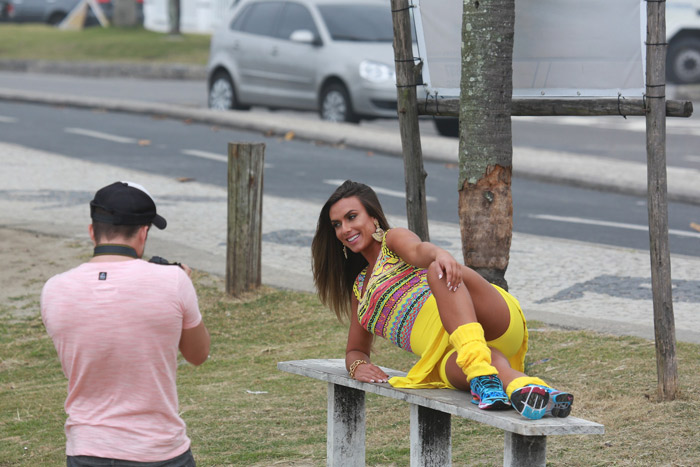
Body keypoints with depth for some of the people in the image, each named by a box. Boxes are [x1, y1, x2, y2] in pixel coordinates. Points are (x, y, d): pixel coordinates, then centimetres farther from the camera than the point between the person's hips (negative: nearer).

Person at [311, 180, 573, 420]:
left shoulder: (393, 239, 16)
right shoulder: (360, 287, 35)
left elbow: (418, 250, -9)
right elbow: (356, 350, 38)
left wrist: (438, 254, -36)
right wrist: (357, 366, 10)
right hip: (452, 354, 4)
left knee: (441, 270, -37)